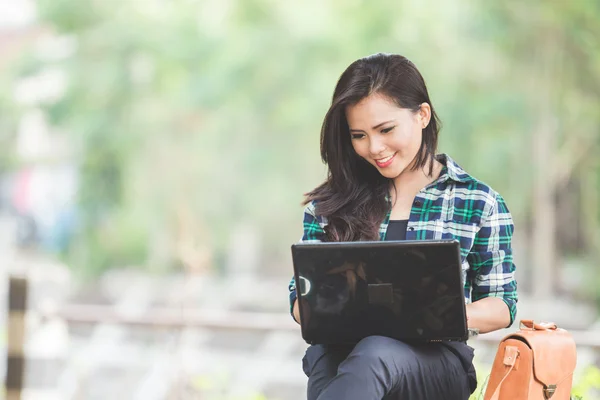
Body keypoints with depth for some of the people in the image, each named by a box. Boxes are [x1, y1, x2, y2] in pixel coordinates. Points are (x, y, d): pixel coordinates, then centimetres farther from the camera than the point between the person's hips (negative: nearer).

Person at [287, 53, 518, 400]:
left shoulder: (479, 203, 9)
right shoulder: (331, 203, 15)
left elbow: (502, 305, 12)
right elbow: (301, 298, 15)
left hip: (437, 361, -1)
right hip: (341, 351, 2)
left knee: (375, 352, -40)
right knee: (324, 357, -39)